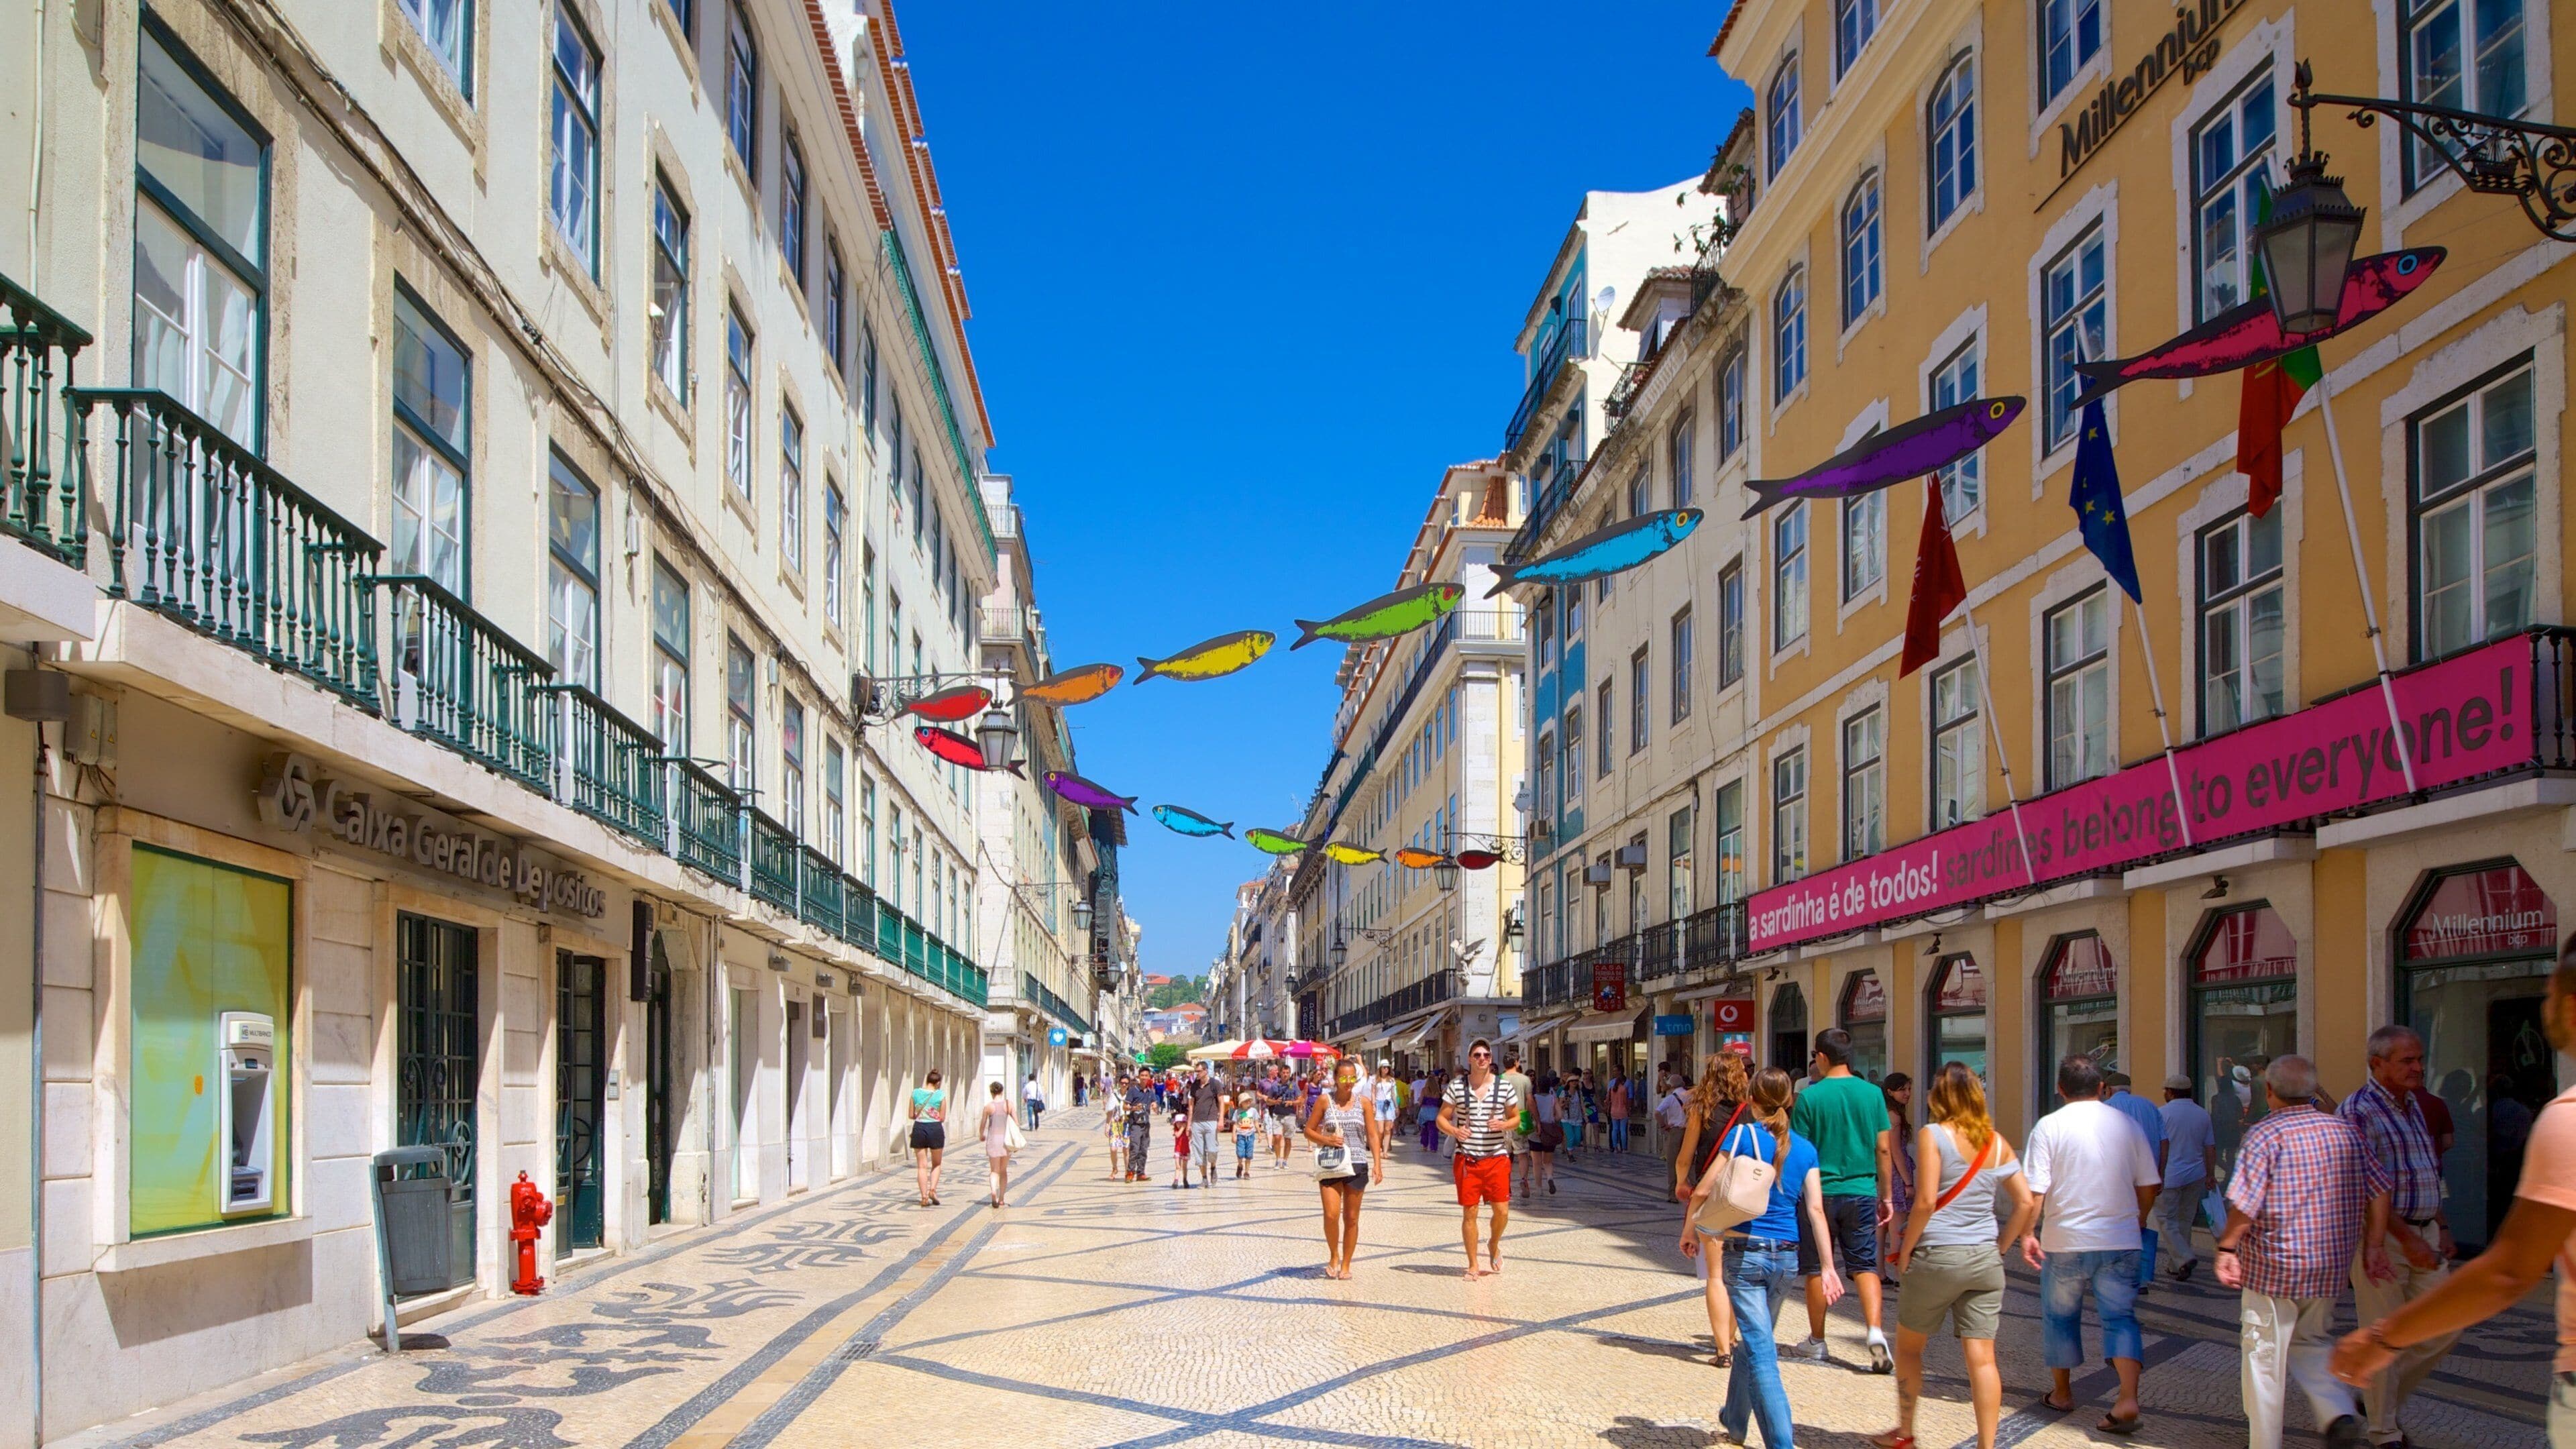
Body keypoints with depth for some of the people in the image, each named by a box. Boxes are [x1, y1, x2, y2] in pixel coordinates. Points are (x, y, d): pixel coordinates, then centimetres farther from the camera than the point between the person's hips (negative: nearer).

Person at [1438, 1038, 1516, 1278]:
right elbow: (1441, 1118, 4)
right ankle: (1473, 1264, 16)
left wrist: (1504, 1125, -12)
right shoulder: (1457, 1087, 0)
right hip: (1467, 1159, 0)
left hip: (1497, 1158, 1)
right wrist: (1454, 1131, -17)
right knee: (1469, 1212, 3)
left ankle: (1494, 1245, 29)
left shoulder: (1504, 1086, 2)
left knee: (1502, 1211, -3)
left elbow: (1516, 1117, 11)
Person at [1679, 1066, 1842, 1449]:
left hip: (1745, 1252, -5)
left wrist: (1689, 1228, 7)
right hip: (1787, 1257, 5)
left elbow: (1705, 1190, -9)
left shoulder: (1743, 1135, -6)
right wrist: (1828, 1267, 0)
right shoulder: (1805, 1148, 5)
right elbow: (1816, 1209, -1)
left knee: (1761, 1350, -5)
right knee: (1755, 1339, 22)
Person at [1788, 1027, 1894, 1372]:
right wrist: (1886, 1196, 13)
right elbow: (1883, 1149, 4)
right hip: (1861, 1191, 2)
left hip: (1820, 1192, -2)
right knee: (1865, 1265, 7)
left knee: (1817, 1268, 10)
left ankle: (1817, 1342, 20)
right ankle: (1875, 1331, -13)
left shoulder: (1810, 1096, -9)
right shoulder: (1872, 1093, 0)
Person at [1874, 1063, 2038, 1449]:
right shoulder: (1997, 1142, 6)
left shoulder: (1933, 1135, -10)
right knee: (1981, 1357, 3)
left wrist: (1905, 1250, -7)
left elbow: (1926, 1200, -17)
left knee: (1908, 1346, 15)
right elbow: (2028, 1204, 6)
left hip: (1937, 1257, -4)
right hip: (1986, 1259, 4)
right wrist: (2000, 1247, 14)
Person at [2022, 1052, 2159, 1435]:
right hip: (2120, 1241, 2)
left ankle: (2062, 1393, 26)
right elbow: (2148, 1187, 9)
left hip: (2066, 1241, -2)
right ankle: (2128, 1399, -11)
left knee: (2060, 1316, 15)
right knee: (2120, 1316, 5)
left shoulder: (2050, 1126, -7)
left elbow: (2033, 1191, -12)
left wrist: (2027, 1234, -3)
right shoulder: (2127, 1125, 3)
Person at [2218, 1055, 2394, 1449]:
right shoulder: (2347, 1132, 4)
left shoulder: (2263, 1135, -12)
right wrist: (2374, 1245, 13)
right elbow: (2379, 1191, 6)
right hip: (2331, 1267, 5)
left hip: (2273, 1267, -5)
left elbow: (2244, 1205, -17)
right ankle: (2341, 1413, 1)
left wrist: (2226, 1248, -6)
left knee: (2265, 1357, 6)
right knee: (2308, 1343, 23)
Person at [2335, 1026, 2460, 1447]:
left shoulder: (2415, 1107, 14)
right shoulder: (2358, 1111, -14)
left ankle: (2381, 1399, 25)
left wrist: (2442, 1227, 14)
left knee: (2445, 1327, 8)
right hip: (2381, 1236, -8)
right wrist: (2407, 1238, -20)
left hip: (2424, 1234, 8)